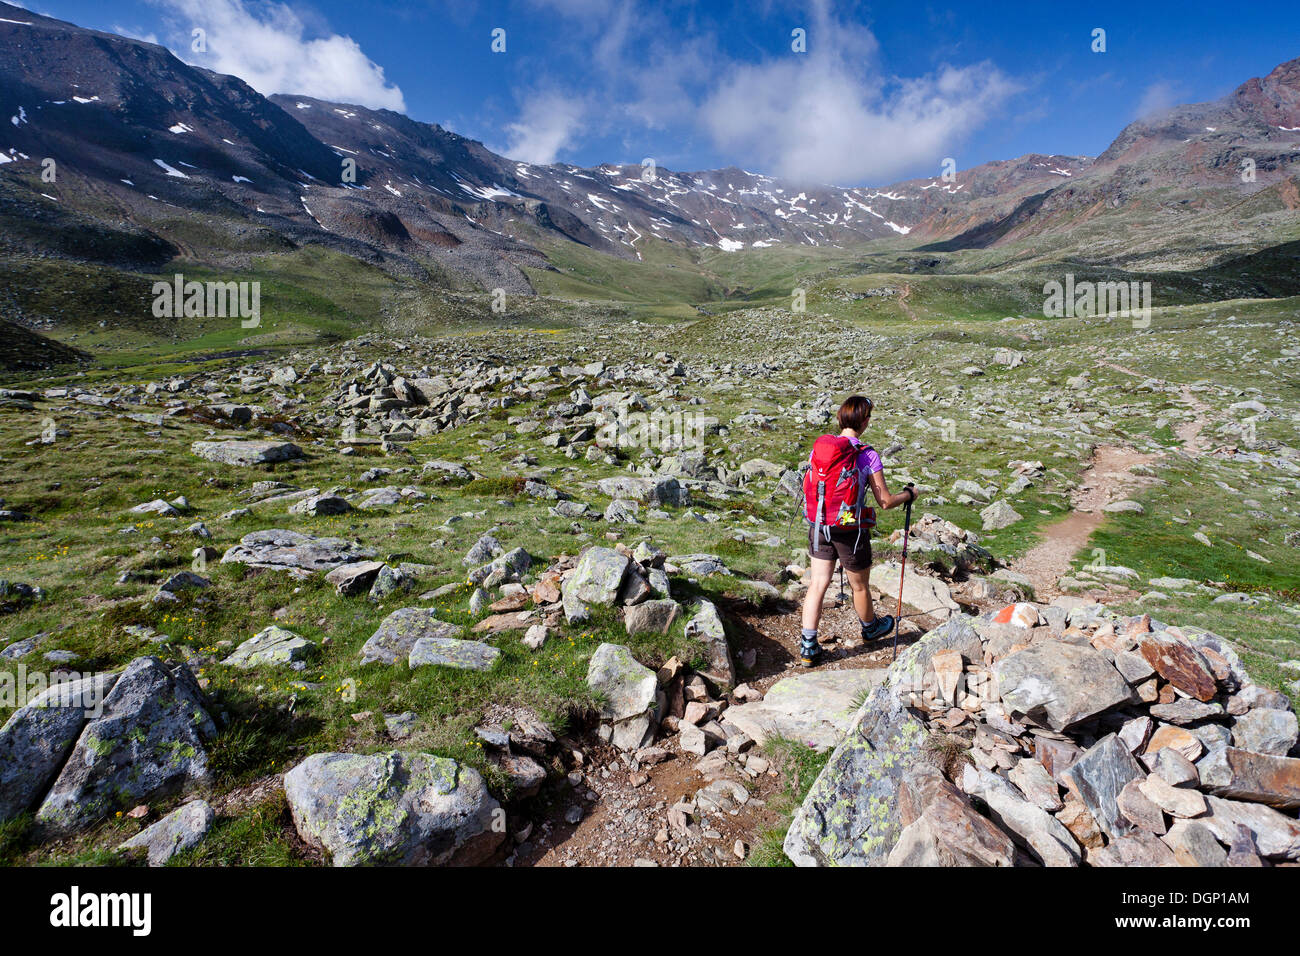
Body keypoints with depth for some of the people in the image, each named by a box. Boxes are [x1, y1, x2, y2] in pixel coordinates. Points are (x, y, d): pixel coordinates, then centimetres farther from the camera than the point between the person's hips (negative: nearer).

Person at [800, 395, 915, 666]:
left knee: (817, 585, 10)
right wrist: (909, 494, 8)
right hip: (851, 530, -4)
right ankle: (870, 628, 46)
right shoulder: (868, 455, -15)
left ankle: (808, 647, 9)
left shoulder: (819, 447, -2)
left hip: (820, 527, 4)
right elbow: (885, 501, -11)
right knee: (859, 587, 19)